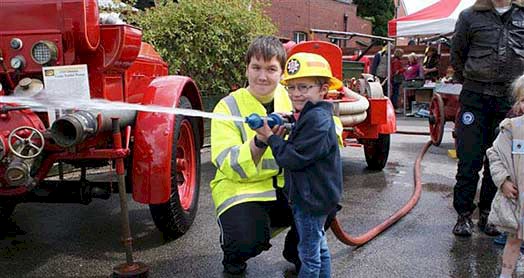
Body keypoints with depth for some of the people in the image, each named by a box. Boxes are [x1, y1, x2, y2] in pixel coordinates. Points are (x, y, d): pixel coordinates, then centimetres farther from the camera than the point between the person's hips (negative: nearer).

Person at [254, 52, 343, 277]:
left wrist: (270, 138, -15)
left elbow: (294, 158, -25)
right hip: (313, 196, 11)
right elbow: (295, 148, 13)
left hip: (312, 198, -11)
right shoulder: (311, 115, 11)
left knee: (309, 254, 2)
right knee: (319, 248, 23)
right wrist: (274, 136, -2)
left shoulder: (317, 119, -22)